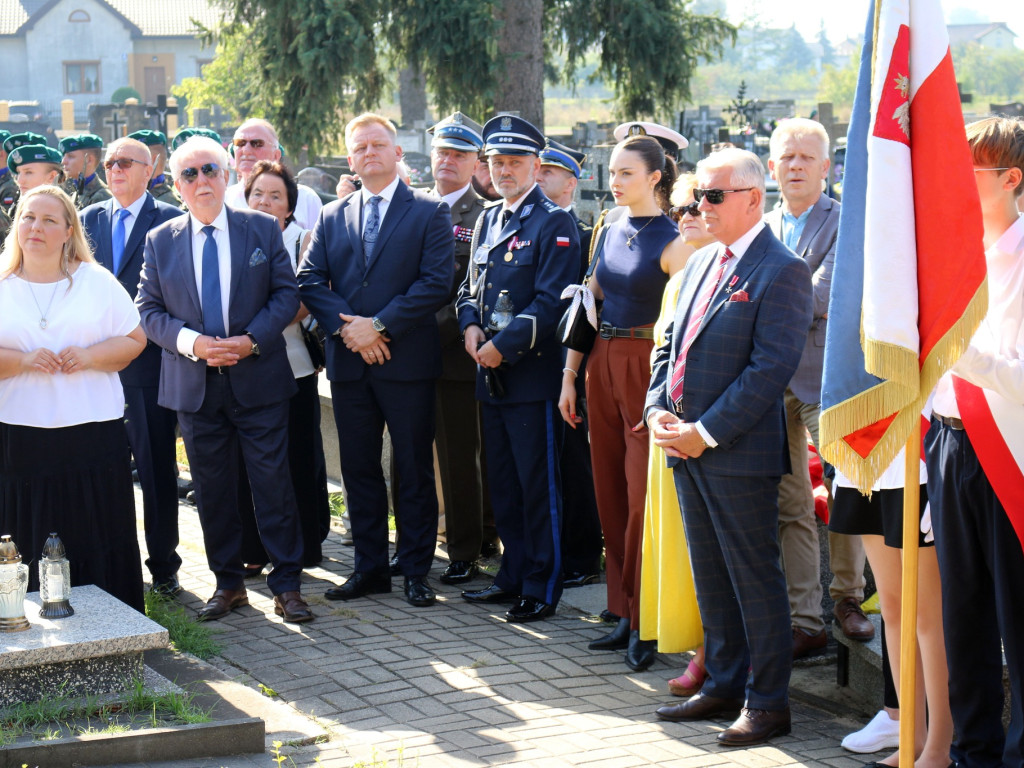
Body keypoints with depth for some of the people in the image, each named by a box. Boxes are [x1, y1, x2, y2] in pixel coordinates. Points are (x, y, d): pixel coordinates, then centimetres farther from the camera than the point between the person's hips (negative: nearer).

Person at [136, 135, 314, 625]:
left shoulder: (262, 229, 3)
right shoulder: (160, 241, 7)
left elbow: (286, 294, 1)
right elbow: (149, 309, 5)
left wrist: (252, 340, -13)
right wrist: (189, 341, -13)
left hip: (259, 380, -2)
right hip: (195, 386, 2)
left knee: (273, 483, -2)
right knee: (212, 489, 8)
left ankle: (287, 585, 6)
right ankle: (228, 584, 19)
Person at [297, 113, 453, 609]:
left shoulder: (429, 213, 0)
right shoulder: (331, 218, 12)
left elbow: (436, 282, -9)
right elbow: (310, 282, 5)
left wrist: (379, 325, -15)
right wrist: (345, 327, -12)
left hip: (407, 361, -4)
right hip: (349, 364, 4)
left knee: (414, 471, 2)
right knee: (359, 469, 9)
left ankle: (416, 570, 10)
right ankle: (370, 568, 18)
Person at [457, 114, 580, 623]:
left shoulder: (554, 223, -8)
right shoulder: (488, 220, 16)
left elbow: (552, 302, -14)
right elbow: (471, 287, 20)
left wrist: (503, 345, -17)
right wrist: (471, 326, 0)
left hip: (533, 375, -8)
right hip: (491, 375, 8)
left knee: (539, 486, -1)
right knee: (502, 483, 13)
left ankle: (542, 588, 6)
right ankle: (513, 576, 24)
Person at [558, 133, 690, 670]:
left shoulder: (673, 242, -9)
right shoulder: (610, 233, 12)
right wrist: (569, 375, 11)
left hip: (648, 368, -7)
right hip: (603, 365, 7)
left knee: (643, 497, -6)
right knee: (610, 493, 10)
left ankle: (646, 623, 3)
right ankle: (624, 615, 19)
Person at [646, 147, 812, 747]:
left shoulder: (782, 270, -12)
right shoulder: (700, 263, 15)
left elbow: (772, 367, -18)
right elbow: (671, 344, 19)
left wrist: (706, 432, -18)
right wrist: (658, 409, 1)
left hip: (739, 453, -8)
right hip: (687, 449, 8)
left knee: (755, 578, 0)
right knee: (711, 576, 15)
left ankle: (767, 702, 9)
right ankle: (724, 685, 26)